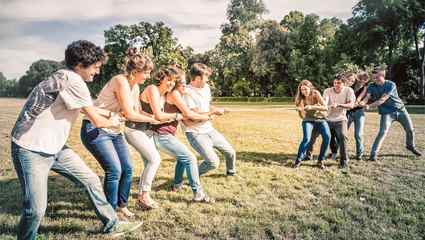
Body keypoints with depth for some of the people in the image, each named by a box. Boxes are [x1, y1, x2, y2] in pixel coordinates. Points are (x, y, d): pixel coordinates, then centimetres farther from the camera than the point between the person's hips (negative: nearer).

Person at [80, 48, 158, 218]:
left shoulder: (135, 87, 6)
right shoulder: (121, 81, -21)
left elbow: (136, 113, 9)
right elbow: (129, 114, -24)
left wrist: (157, 122, -1)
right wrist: (151, 120, -11)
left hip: (114, 131, 9)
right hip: (95, 130, -9)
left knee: (128, 168, 6)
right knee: (114, 170, -13)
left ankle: (121, 205, 23)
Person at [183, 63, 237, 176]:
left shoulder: (206, 87, 6)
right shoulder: (187, 93, -19)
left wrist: (216, 109, 0)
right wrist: (213, 112, -17)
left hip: (209, 129, 8)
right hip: (195, 133, -8)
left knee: (230, 152, 12)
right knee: (213, 162, -19)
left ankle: (231, 171, 41)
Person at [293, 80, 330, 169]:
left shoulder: (316, 94, -14)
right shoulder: (300, 98, -11)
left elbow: (326, 108, -22)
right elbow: (302, 116, -10)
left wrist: (312, 107, -35)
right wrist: (300, 110, -32)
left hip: (320, 118, 0)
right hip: (308, 120, 0)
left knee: (327, 136, -23)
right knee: (306, 139, -24)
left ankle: (320, 160, -6)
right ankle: (298, 160, -5)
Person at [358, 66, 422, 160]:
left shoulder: (391, 85, -18)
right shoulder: (372, 86, -9)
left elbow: (382, 100, -28)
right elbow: (367, 97, -22)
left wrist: (369, 106, -38)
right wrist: (362, 102, -46)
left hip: (400, 109, 1)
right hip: (386, 112, -1)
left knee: (410, 130, 10)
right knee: (383, 132, -17)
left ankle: (410, 146, 40)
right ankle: (373, 153, -12)